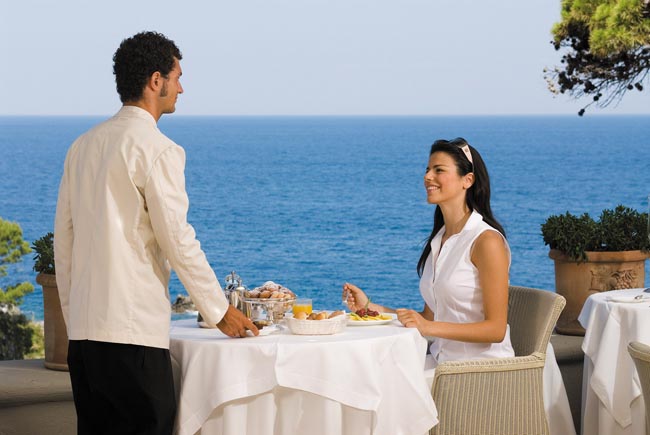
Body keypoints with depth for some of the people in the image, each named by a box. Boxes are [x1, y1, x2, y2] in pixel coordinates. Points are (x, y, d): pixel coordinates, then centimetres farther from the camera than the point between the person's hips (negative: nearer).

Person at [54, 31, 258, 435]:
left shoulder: (83, 146, 13)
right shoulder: (157, 149, -9)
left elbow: (63, 238, 15)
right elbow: (178, 240, -11)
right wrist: (221, 311, -1)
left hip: (84, 327, 8)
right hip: (134, 329, -8)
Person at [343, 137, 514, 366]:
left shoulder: (487, 241, -10)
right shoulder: (438, 240, 14)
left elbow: (496, 329, -13)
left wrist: (430, 328, -22)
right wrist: (369, 307, 9)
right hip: (442, 363, 7)